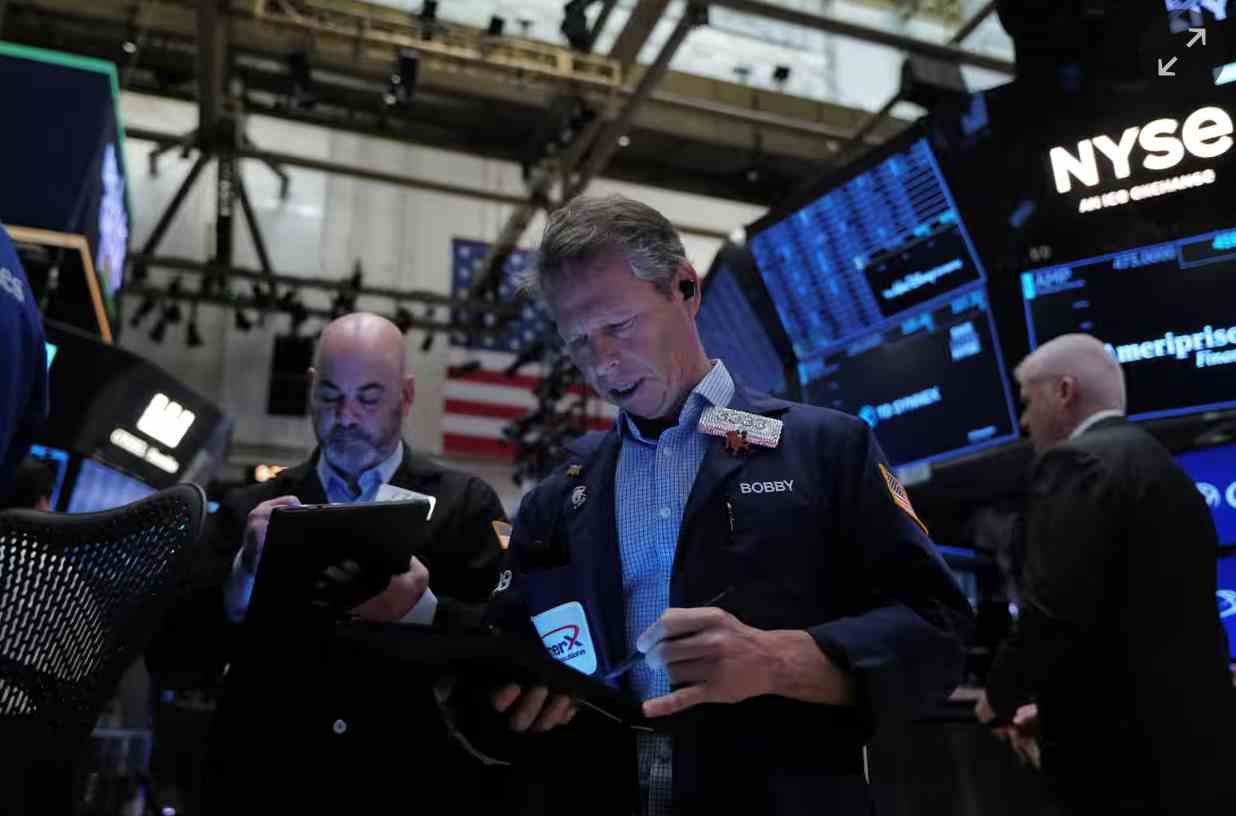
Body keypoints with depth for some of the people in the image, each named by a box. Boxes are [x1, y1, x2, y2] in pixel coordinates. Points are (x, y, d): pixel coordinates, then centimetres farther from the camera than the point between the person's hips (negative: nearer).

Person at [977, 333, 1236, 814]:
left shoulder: (1078, 462, -12)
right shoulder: (1160, 467, 17)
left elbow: (1053, 615, -22)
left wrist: (1000, 697, -4)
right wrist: (1057, 709, 20)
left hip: (1128, 758, -9)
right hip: (1192, 745, 9)